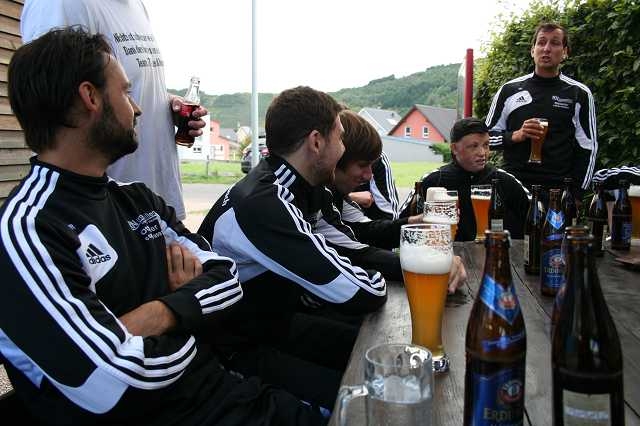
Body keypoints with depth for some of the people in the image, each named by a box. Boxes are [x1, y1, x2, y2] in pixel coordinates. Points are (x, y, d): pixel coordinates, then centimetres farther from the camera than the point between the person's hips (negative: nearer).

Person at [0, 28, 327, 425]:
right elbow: (121, 382, -25)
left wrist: (164, 311, -14)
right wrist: (189, 308, -7)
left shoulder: (138, 199, 9)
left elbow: (228, 280, 6)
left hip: (219, 390, 7)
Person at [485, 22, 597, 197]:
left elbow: (587, 149, 6)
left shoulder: (579, 94, 6)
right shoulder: (509, 90, 7)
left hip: (560, 188, 0)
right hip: (514, 188, 1)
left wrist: (577, 193, -2)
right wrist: (515, 136, -9)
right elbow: (488, 137, 10)